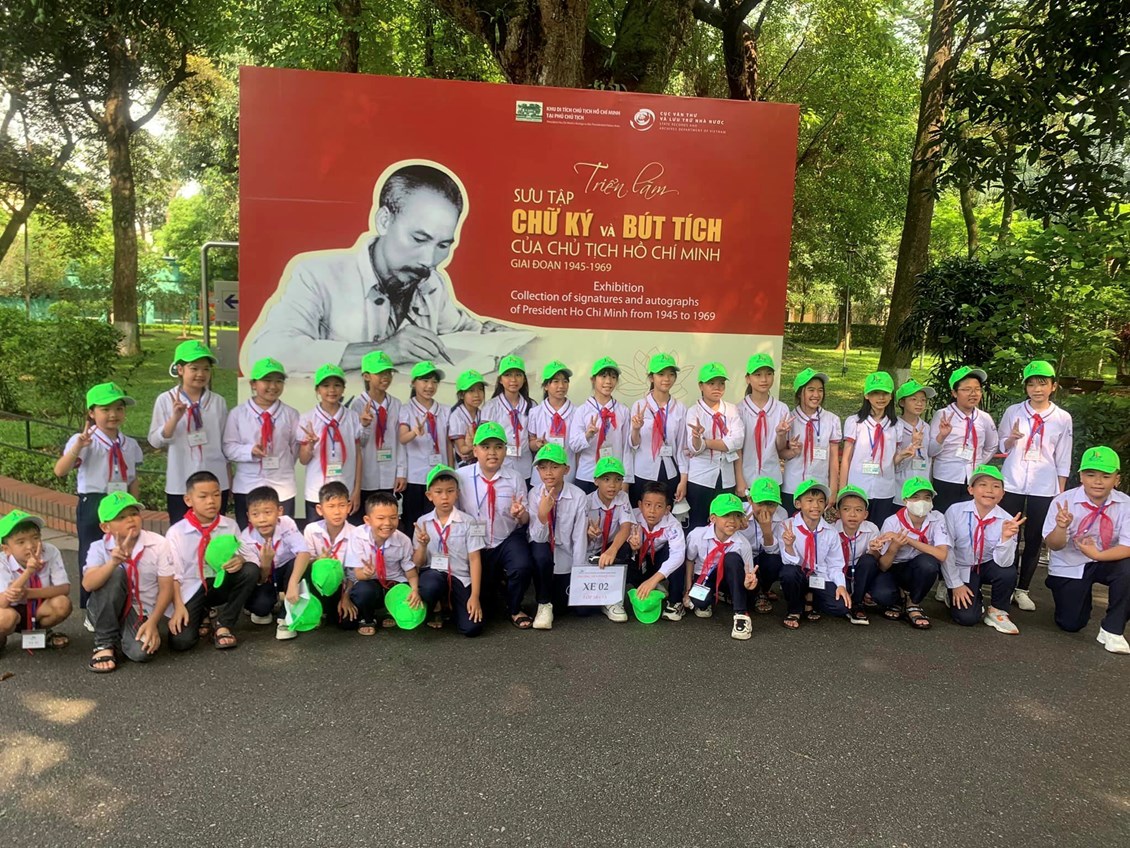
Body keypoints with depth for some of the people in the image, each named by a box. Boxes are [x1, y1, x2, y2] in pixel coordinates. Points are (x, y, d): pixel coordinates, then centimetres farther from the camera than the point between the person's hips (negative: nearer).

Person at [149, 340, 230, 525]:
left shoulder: (218, 401, 1)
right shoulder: (166, 400, -3)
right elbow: (155, 442, -5)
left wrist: (229, 482, 10)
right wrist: (175, 418, -21)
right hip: (180, 485, -1)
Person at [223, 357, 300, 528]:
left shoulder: (290, 414, 0)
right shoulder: (238, 413, 0)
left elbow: (296, 447, 4)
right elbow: (229, 447, -3)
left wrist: (284, 466, 0)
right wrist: (250, 451, -19)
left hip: (283, 486, 0)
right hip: (247, 486, 0)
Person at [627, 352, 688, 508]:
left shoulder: (680, 408, 1)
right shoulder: (639, 406, -2)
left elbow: (682, 446, 4)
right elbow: (633, 445, 0)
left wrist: (683, 480, 2)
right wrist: (636, 429, -20)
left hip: (670, 475, 1)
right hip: (643, 475, -1)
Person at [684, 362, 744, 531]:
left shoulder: (732, 410, 6)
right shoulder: (694, 412, -2)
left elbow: (737, 441, -10)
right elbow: (695, 448, -13)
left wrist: (705, 442, -13)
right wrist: (697, 436, -35)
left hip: (726, 477, 3)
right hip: (701, 477, -2)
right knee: (698, 524, 3)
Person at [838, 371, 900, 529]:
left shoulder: (895, 425, 6)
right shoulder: (854, 422, -2)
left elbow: (893, 459, 11)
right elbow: (846, 458, -1)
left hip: (885, 491, 3)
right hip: (858, 489, -2)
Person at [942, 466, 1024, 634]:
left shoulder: (1007, 520, -15)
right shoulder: (955, 511, -18)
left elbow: (1003, 562, -23)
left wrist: (1006, 537, -39)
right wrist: (955, 584, -10)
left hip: (987, 567, 2)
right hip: (961, 570, -2)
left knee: (1008, 571, -31)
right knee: (967, 617, -19)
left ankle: (997, 612, -3)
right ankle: (973, 599, 18)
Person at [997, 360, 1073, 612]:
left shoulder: (1063, 418, 2)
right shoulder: (1013, 412, 2)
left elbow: (1063, 460, 5)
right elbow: (1003, 448, 6)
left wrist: (1061, 493, 4)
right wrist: (1011, 438, -15)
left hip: (1044, 488, 0)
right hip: (1012, 484, 0)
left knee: (1034, 540, 6)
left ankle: (1022, 589, 17)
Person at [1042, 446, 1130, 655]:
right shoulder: (1064, 501, -17)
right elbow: (1053, 545, -18)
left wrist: (1097, 555, -36)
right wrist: (1061, 527, -39)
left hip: (1106, 562, 1)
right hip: (1068, 567, -1)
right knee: (1071, 624, -2)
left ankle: (1112, 630, -15)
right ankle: (1082, 596, 35)